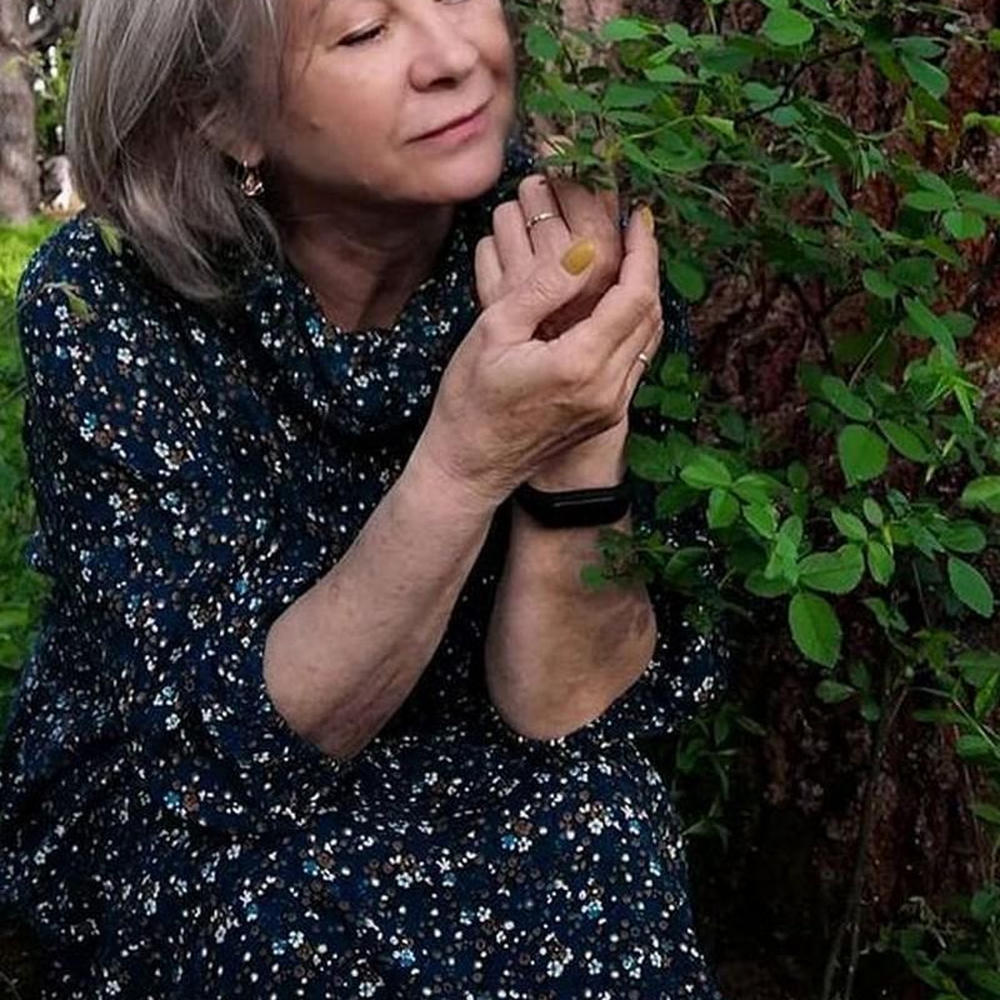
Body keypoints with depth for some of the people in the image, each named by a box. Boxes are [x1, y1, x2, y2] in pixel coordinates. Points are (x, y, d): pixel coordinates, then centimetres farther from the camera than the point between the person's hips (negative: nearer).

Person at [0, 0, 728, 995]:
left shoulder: (548, 246, -14)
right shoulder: (104, 302, -20)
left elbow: (560, 708, -14)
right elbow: (249, 738, -20)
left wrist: (585, 429, -29)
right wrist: (468, 459, -33)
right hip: (182, 840, -2)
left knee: (591, 841, -23)